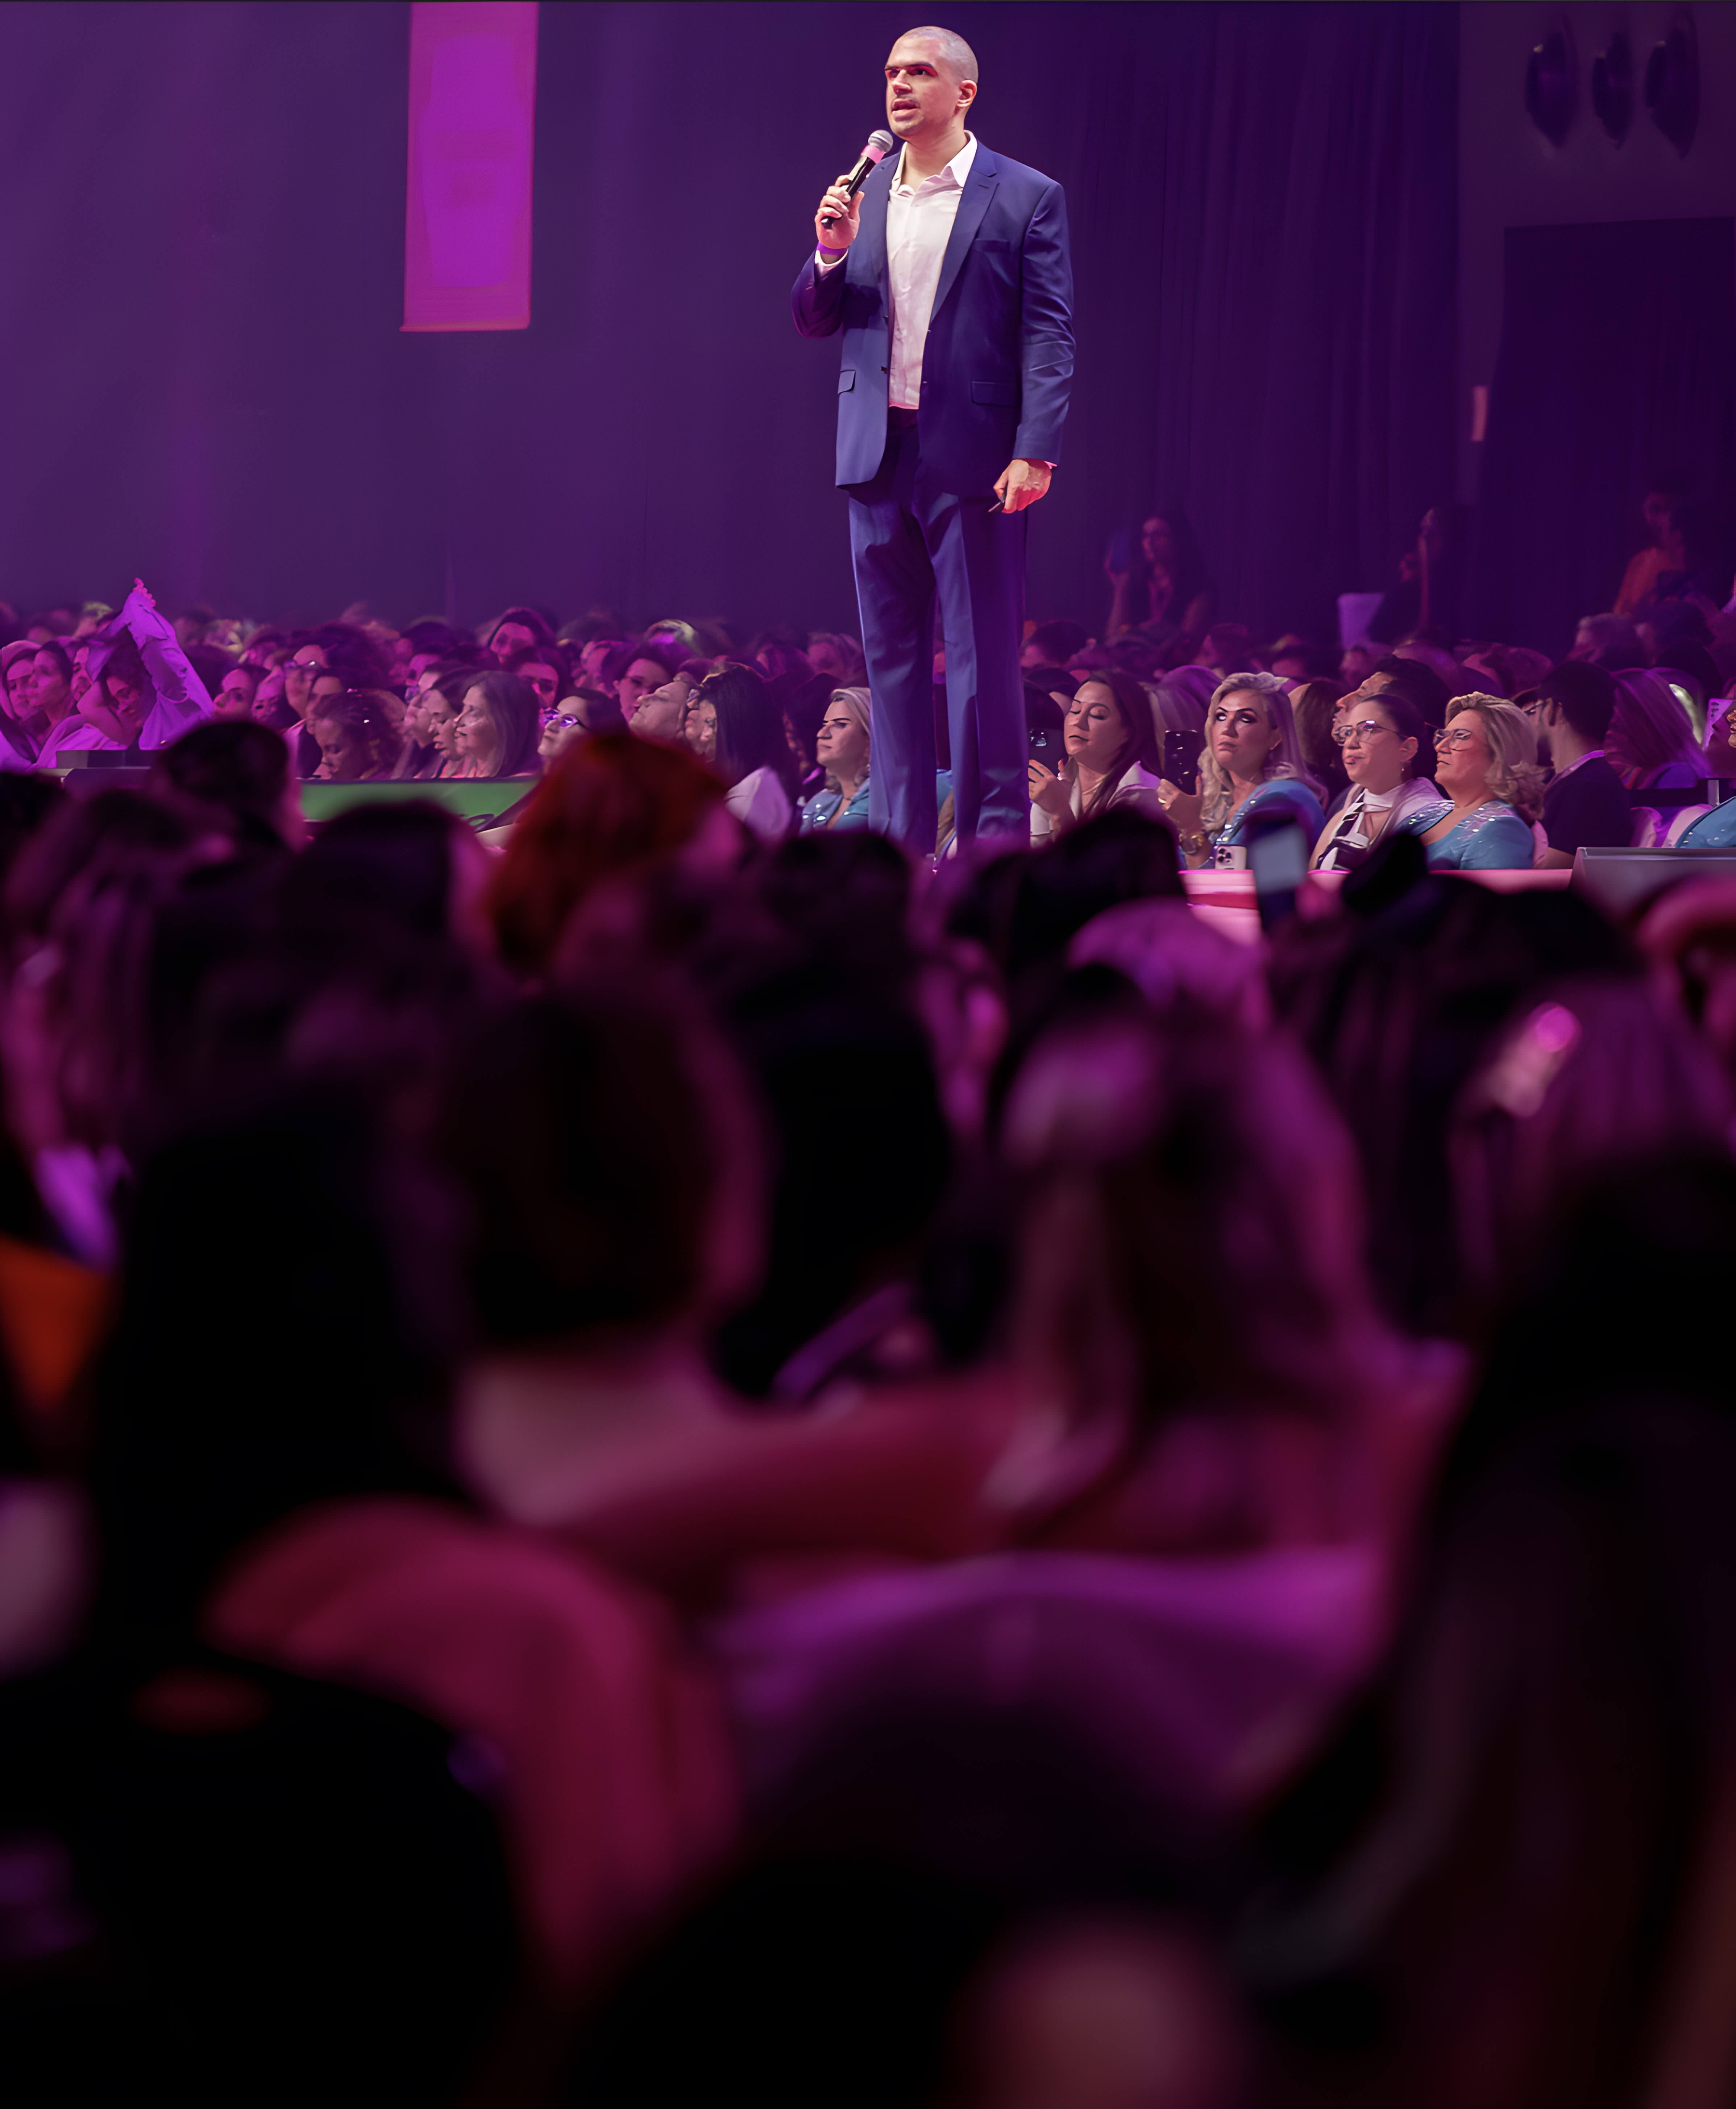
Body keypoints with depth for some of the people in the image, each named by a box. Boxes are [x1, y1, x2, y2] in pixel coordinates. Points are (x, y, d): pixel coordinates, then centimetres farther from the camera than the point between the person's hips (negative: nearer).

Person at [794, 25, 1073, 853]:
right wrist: (830, 253, -7)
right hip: (878, 453, 5)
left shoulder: (1026, 198, -1)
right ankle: (899, 841, 12)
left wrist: (1035, 451, -16)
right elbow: (814, 320, 13)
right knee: (891, 652, 7)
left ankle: (994, 841, 0)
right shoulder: (862, 197, 13)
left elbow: (1049, 335, -6)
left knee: (983, 654, -4)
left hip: (975, 458, -5)